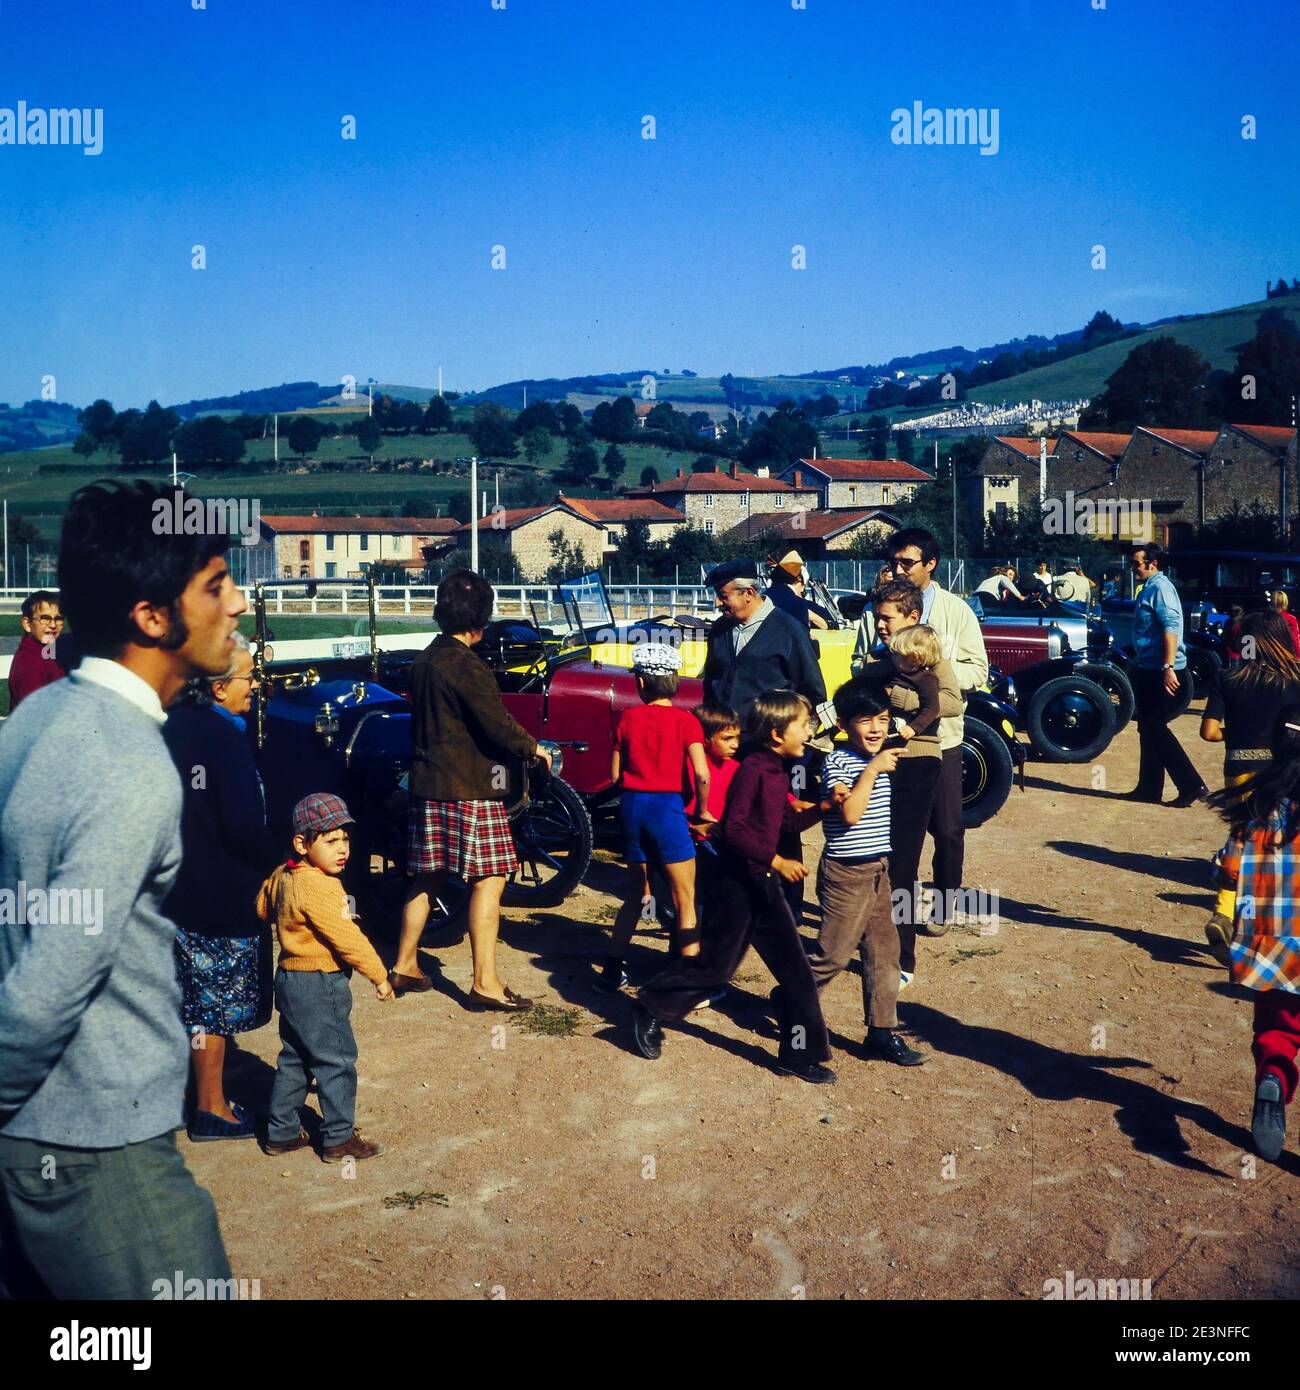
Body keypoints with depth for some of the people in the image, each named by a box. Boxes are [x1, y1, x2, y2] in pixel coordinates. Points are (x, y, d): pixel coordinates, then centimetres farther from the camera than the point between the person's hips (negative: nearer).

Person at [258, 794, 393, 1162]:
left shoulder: (282, 876, 5)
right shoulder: (318, 888, -24)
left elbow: (263, 907, 22)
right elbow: (346, 938, -22)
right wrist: (379, 974, -12)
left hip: (291, 980, 10)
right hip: (320, 985, -10)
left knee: (294, 1060, 18)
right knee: (337, 1062, 1)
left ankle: (281, 1132, 27)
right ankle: (339, 1139, 8)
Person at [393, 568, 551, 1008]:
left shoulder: (425, 660, 11)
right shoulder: (467, 665, -16)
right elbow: (498, 726, -19)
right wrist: (534, 748, -2)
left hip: (428, 784, 9)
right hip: (469, 789, -9)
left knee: (428, 877, 16)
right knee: (489, 879, -4)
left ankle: (404, 967, 24)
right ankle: (485, 983, -3)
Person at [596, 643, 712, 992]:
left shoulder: (628, 717, 5)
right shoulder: (685, 720, -5)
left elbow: (615, 774, 7)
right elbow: (701, 773, -15)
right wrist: (703, 811, -1)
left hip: (631, 806, 5)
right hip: (666, 806, -4)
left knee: (636, 893, 20)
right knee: (686, 901, 3)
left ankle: (613, 970, 23)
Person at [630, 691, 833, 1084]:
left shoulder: (778, 771, 9)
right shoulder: (752, 769, -18)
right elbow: (733, 829, -23)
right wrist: (776, 860, -24)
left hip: (764, 883, 9)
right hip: (739, 881, -9)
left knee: (795, 969, 7)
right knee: (717, 963, 2)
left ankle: (801, 1055, 15)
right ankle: (649, 1012, 21)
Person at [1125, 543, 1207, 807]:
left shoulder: (1159, 587, -13)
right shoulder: (1150, 587, 17)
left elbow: (1171, 627, -24)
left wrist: (1169, 667, -30)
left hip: (1161, 672, -10)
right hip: (1149, 670, 10)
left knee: (1156, 729, -9)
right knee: (1149, 729, 13)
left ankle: (1192, 786, -7)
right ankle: (1149, 788, 19)